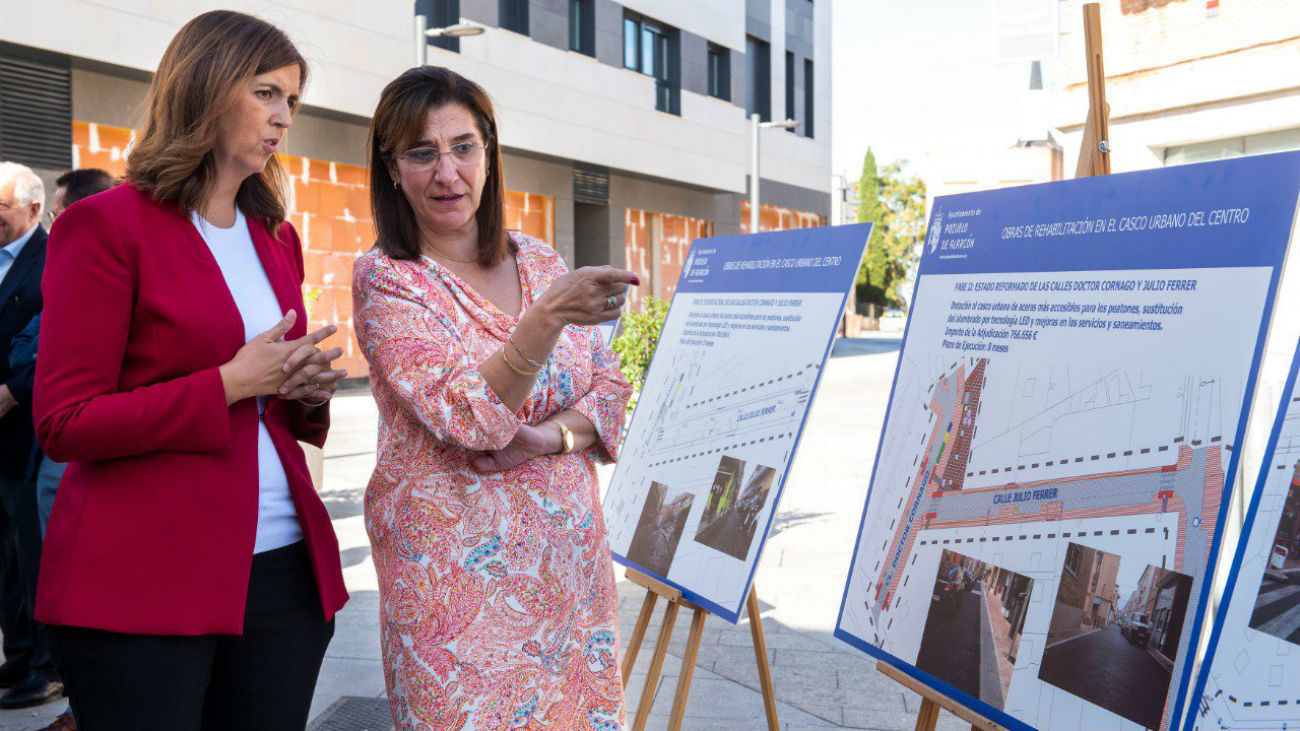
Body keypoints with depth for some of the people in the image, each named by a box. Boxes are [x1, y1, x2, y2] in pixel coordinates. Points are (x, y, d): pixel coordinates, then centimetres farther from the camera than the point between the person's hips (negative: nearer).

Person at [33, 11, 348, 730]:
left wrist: (308, 393, 1)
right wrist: (230, 384, -16)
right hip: (145, 586, -6)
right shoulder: (107, 223, -6)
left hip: (282, 565, 6)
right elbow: (64, 422, -10)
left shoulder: (276, 237, 14)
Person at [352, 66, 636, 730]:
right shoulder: (384, 279, -7)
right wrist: (549, 315, -33)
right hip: (458, 570, -4)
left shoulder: (538, 261, 7)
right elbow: (470, 418, -19)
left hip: (568, 553, 5)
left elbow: (611, 388, 7)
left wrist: (548, 437, -13)